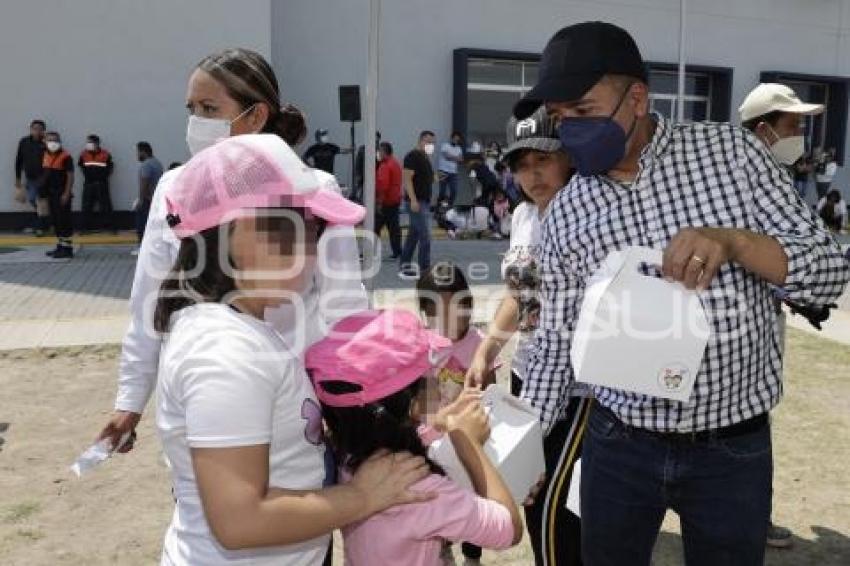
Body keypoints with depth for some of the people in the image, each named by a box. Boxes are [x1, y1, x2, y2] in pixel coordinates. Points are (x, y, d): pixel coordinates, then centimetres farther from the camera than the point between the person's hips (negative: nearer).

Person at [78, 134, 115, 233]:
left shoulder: (105, 154, -5)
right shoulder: (84, 154, 3)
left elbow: (109, 168, 5)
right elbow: (80, 166, 18)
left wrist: (103, 176, -2)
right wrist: (87, 175, 10)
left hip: (101, 184, -3)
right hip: (88, 184, 3)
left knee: (105, 205, 0)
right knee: (86, 206, 5)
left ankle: (110, 226, 5)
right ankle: (85, 227, 12)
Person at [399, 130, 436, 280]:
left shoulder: (426, 157, 18)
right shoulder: (413, 156, -11)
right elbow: (407, 179, -18)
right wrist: (413, 200, -25)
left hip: (425, 201, 10)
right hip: (417, 201, -10)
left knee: (413, 235, 12)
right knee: (425, 235, -11)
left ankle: (404, 267, 17)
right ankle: (424, 270, -7)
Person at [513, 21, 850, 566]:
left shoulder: (732, 151, -6)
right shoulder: (565, 213, -3)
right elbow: (557, 340, 3)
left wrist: (732, 241, -24)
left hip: (734, 448, -1)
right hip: (619, 444, 1)